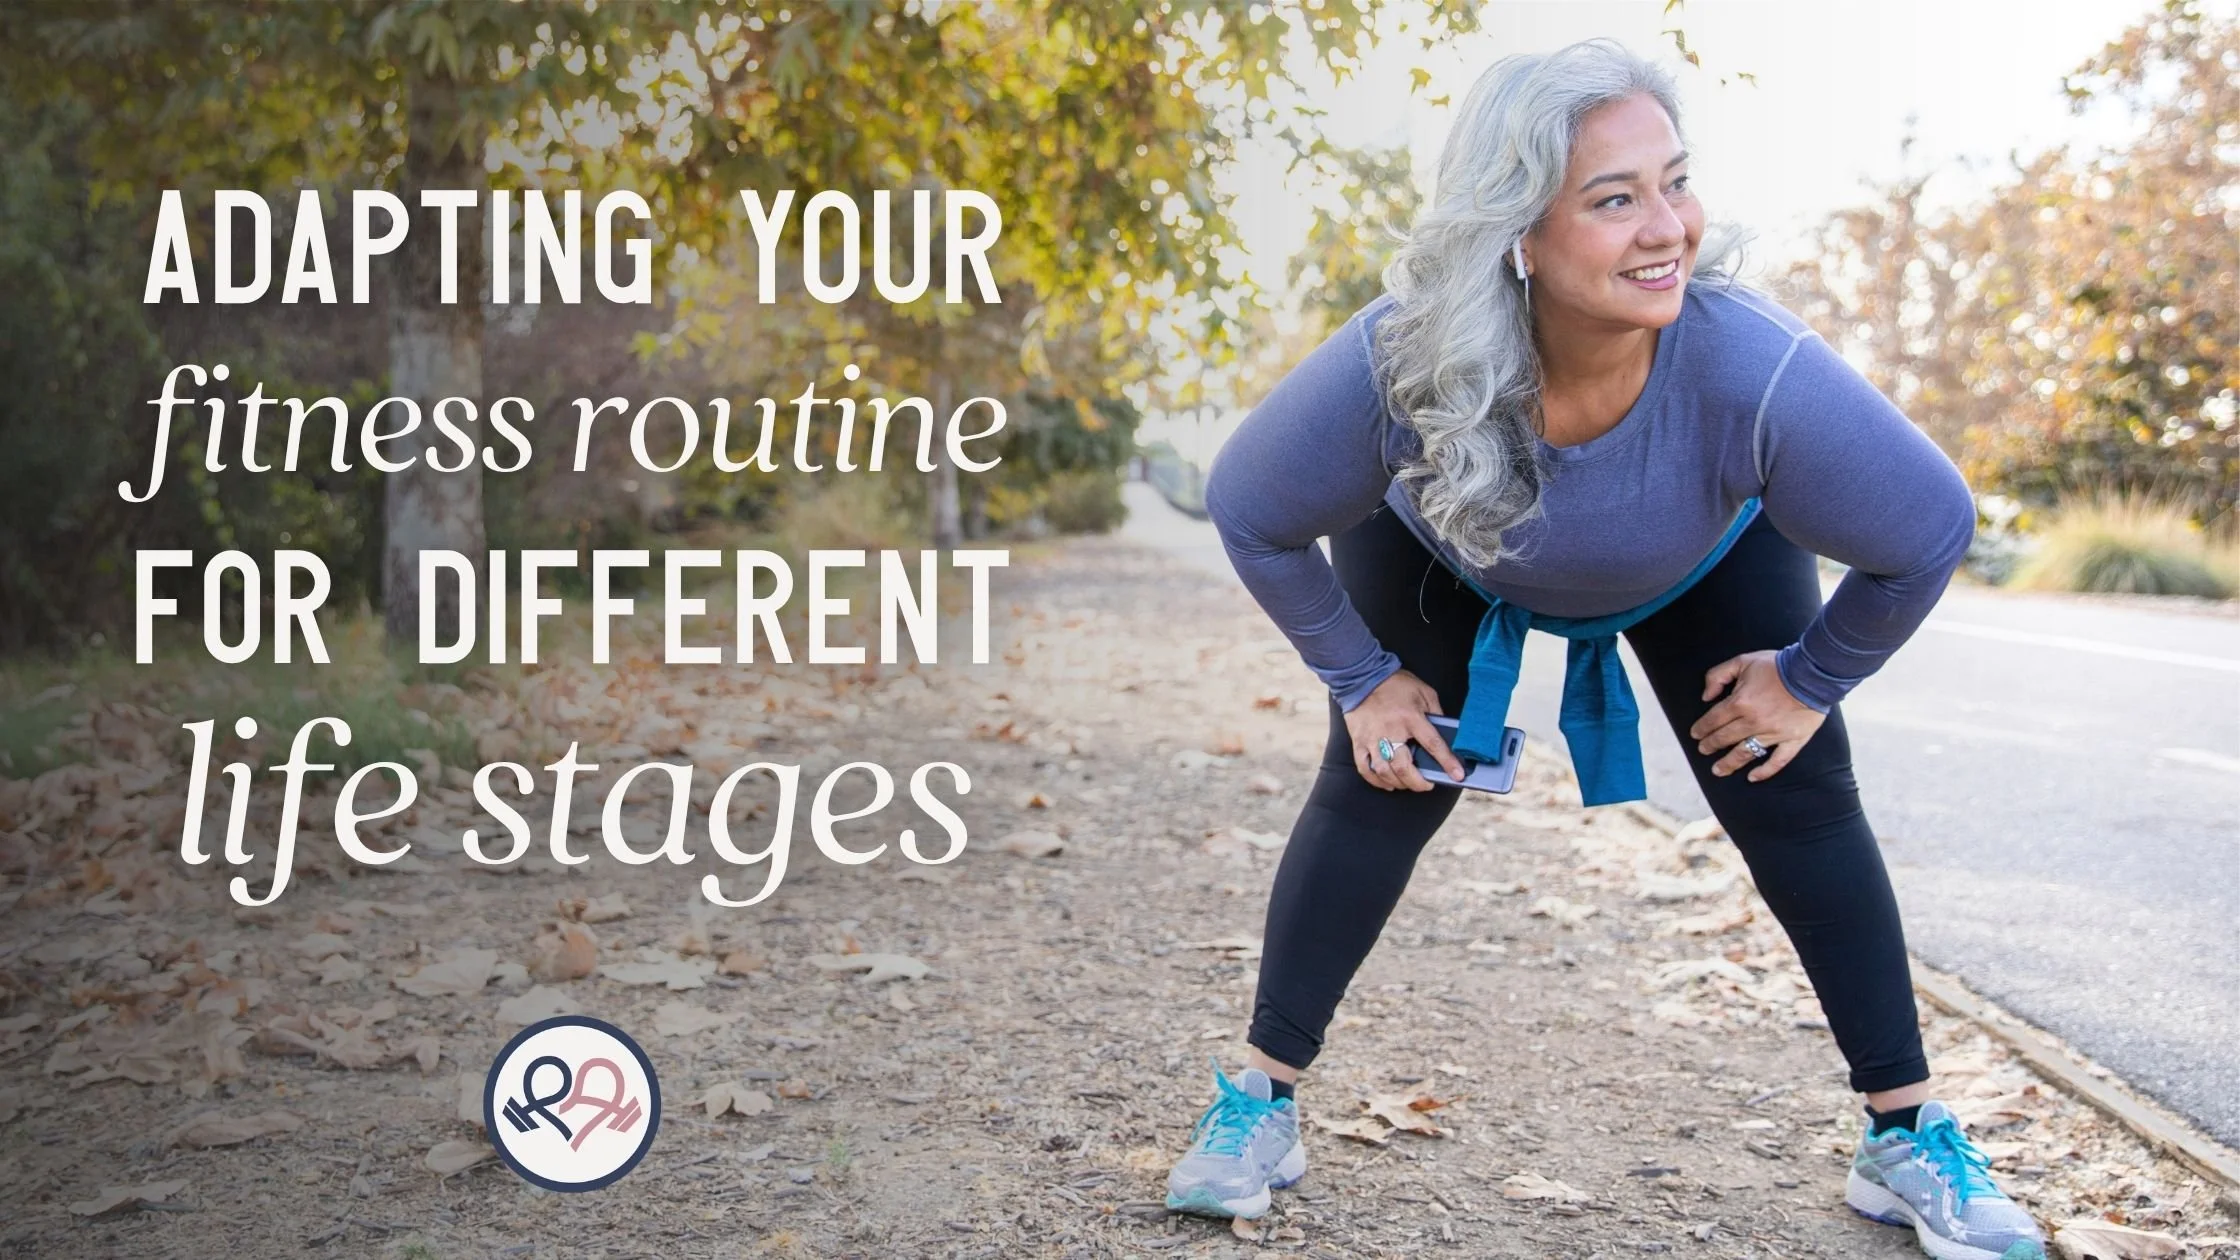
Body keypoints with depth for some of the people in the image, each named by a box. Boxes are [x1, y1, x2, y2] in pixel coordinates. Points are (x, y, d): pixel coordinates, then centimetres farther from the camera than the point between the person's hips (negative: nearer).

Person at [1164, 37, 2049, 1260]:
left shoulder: (1756, 371, -43)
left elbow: (1931, 529, -25)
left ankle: (1907, 1136, 11)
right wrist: (1362, 678, -12)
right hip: (1445, 554, 0)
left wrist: (1811, 679, -13)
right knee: (1370, 792, -6)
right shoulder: (1392, 368, -41)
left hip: (1706, 568, 0)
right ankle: (1262, 1100, 10)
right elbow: (1249, 511, -21)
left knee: (1800, 806, -5)